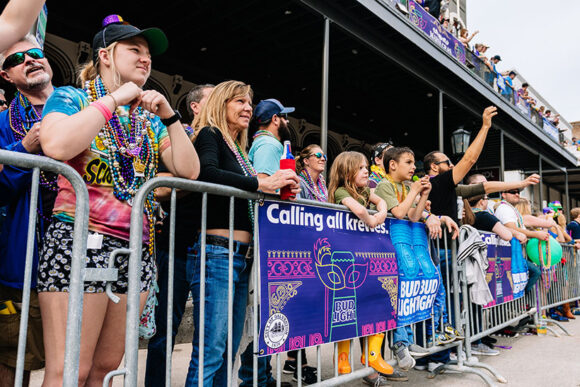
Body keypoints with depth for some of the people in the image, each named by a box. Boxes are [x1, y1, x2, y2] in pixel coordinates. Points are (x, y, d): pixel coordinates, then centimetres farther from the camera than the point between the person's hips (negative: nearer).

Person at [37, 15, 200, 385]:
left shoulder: (149, 118, 18)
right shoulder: (72, 97, 5)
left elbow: (188, 170, 8)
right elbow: (56, 146, -19)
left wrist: (170, 116, 0)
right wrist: (114, 99, -10)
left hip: (137, 249, 5)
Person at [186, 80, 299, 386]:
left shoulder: (239, 150, 21)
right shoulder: (209, 135, -1)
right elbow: (207, 173, -23)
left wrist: (282, 189, 7)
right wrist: (261, 183, -24)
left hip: (242, 256, 9)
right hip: (216, 252, -9)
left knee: (229, 349, 14)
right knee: (210, 350, -6)